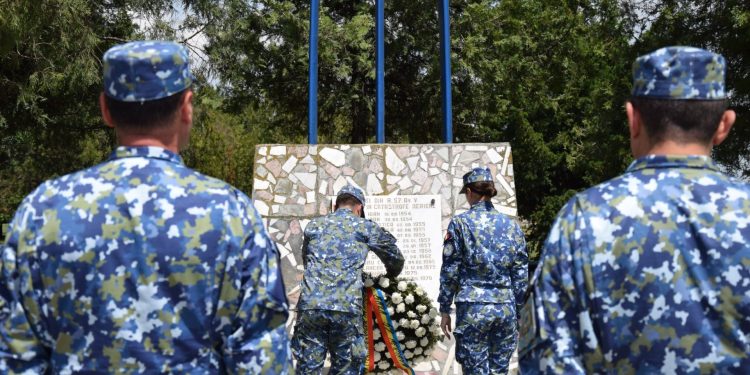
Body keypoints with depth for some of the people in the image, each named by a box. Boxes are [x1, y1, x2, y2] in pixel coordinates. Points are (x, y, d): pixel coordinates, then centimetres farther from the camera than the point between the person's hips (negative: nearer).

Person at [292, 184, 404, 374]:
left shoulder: (314, 225, 20)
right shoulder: (367, 227, 14)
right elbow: (396, 259, 25)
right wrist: (390, 276, 46)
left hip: (310, 305, 2)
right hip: (347, 307, -2)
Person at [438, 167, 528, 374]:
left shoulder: (460, 222, -3)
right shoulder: (512, 225, 7)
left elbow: (450, 271, -3)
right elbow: (521, 274, 8)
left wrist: (445, 309, 5)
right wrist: (519, 312, 15)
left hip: (473, 307, -3)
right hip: (506, 308, 4)